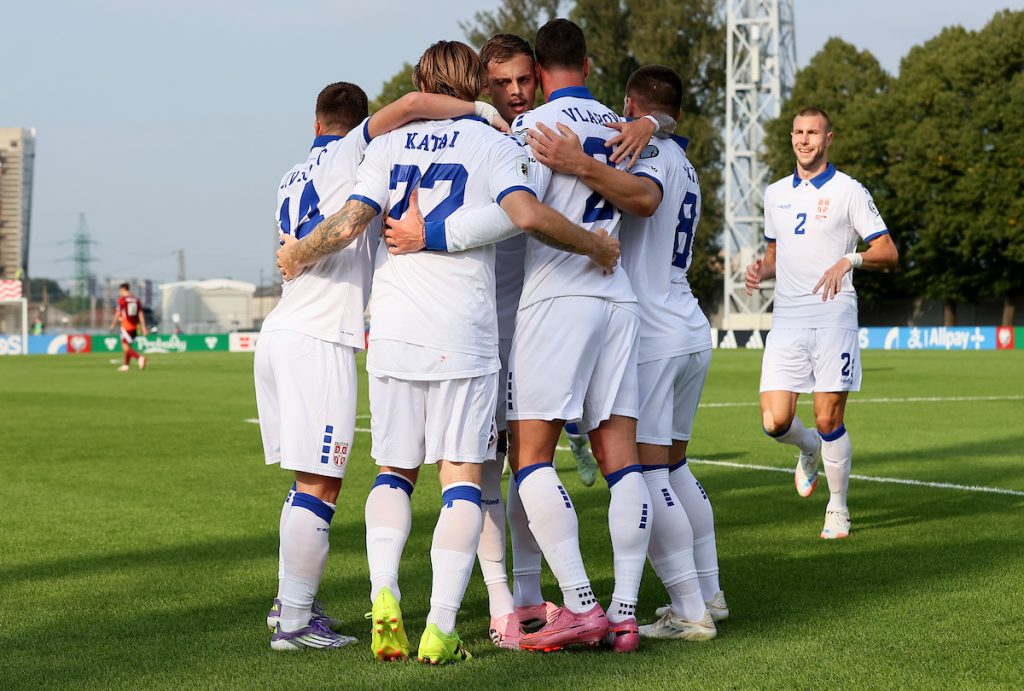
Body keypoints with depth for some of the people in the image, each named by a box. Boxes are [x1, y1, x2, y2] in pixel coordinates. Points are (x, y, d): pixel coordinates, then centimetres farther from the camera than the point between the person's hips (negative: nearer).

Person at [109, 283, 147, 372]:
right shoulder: (136, 300, 9)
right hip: (134, 326, 7)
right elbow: (140, 314, 7)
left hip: (126, 326, -7)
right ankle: (126, 365, 23)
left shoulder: (122, 299, -7)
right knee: (127, 346, 19)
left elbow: (118, 313, -7)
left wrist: (112, 324, 5)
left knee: (126, 347, -6)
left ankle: (140, 358, -27)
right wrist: (143, 327, 7)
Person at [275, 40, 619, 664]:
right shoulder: (492, 144, 3)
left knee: (395, 470, 14)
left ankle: (384, 596, -6)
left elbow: (349, 225, 3)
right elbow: (527, 214, -13)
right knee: (462, 475, 0)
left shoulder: (390, 145, 11)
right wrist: (594, 246, 1)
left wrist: (298, 254, 22)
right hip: (463, 333, -3)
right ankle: (440, 630, -7)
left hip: (393, 331, 3)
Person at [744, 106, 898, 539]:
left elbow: (888, 253, -2)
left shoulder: (848, 191, 0)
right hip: (786, 321, 4)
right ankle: (809, 450, 28)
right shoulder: (775, 194, 16)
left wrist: (849, 260, -21)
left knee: (828, 421, -5)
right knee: (774, 421, -7)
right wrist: (760, 272, 5)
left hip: (833, 319, -4)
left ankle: (838, 509, 13)